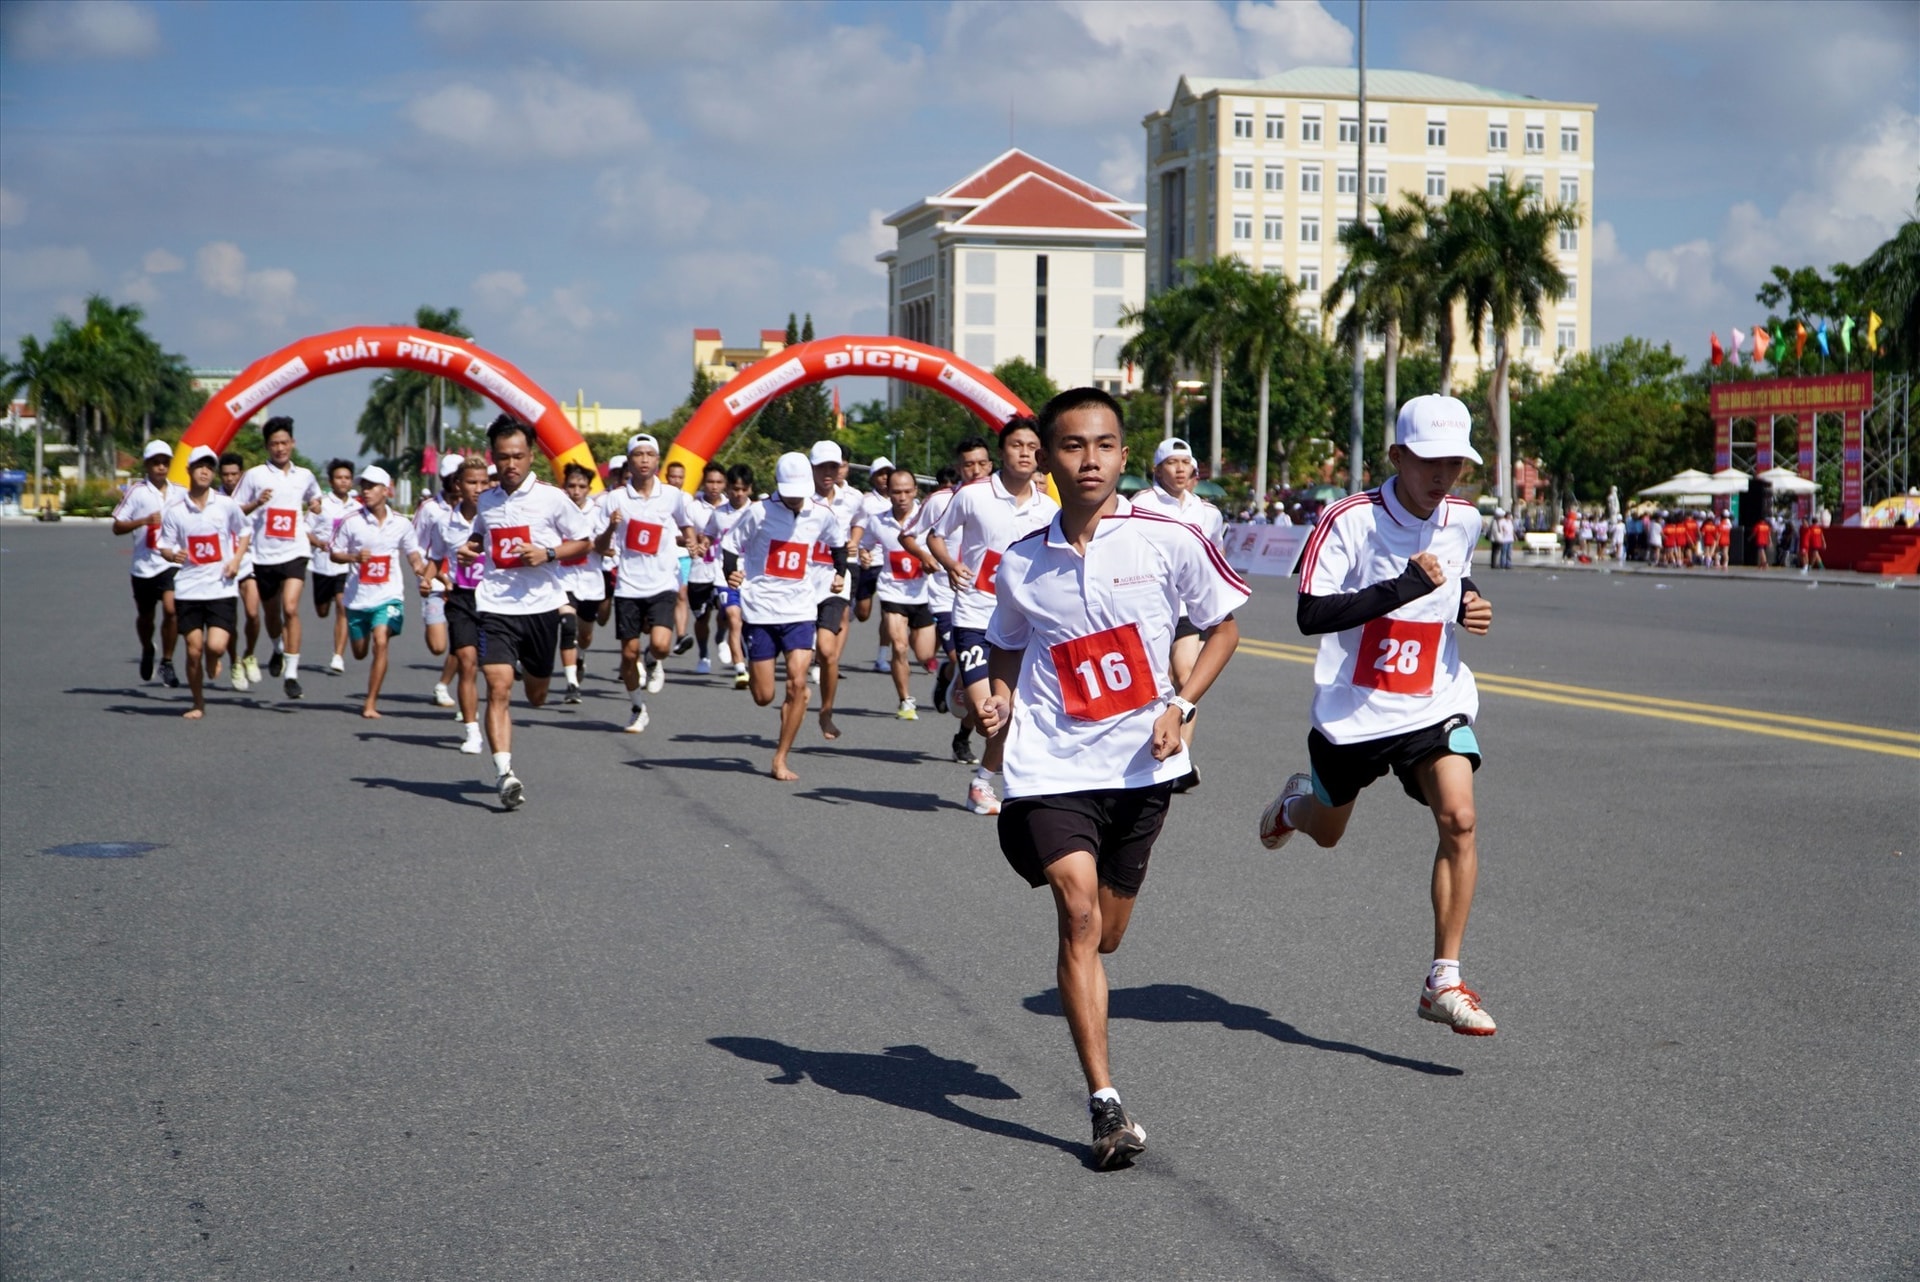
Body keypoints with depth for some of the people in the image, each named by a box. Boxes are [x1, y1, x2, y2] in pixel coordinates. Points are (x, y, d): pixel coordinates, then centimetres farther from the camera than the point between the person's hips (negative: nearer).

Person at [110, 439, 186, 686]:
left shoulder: (181, 493, 7)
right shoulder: (137, 491, -3)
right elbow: (117, 527, -5)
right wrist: (144, 521, -19)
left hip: (172, 562, 1)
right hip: (144, 564, 0)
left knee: (171, 608, -20)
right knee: (145, 616, 15)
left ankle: (167, 662, -6)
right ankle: (147, 651, 45)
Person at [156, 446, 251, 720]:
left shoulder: (226, 505, 0)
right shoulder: (174, 510, 0)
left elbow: (245, 530, 15)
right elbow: (165, 546, 5)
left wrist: (237, 558, -1)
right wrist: (173, 555, -19)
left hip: (221, 587, -1)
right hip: (188, 589, 1)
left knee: (216, 646, -15)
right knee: (193, 651, 2)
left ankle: (212, 661, 22)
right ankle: (198, 704, 20)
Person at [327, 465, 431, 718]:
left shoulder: (401, 524, 1)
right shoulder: (352, 522, -3)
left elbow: (413, 555, 13)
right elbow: (334, 554, 3)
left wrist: (424, 576, -5)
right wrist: (355, 557, -17)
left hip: (388, 596, -1)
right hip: (358, 597, 1)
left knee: (381, 643, -18)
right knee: (360, 652, 7)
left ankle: (371, 704, -10)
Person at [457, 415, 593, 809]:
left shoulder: (551, 497, -4)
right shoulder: (486, 500, 8)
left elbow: (583, 542, 2)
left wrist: (548, 554, -14)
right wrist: (469, 549, 6)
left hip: (541, 605, -1)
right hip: (495, 605, 1)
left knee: (536, 696, 13)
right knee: (498, 688, -15)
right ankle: (504, 773, -17)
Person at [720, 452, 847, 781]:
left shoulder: (823, 515, -1)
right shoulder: (759, 512, -9)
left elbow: (838, 543, 20)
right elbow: (730, 543, -1)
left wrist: (840, 572, 6)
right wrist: (730, 573, -19)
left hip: (800, 609, 2)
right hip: (761, 609, -2)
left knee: (797, 683, -14)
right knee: (763, 697, 2)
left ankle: (781, 759, -1)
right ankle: (751, 672, 42)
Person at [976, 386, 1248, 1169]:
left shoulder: (1168, 540, -6)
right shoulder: (1019, 564, 1)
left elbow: (1222, 627, 6)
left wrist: (1180, 705, -7)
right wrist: (999, 704, -2)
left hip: (1141, 765, 1)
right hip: (1051, 761, -1)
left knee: (1104, 935, 12)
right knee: (1078, 912, -17)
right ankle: (1104, 1103, -13)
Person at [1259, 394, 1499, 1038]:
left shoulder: (1464, 520, 1)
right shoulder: (1351, 519, -17)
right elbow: (1312, 615, -25)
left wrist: (1469, 604, 0)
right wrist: (1405, 585, -30)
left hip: (1435, 702, 3)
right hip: (1351, 709, -2)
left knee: (1458, 819, -20)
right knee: (1327, 831, 18)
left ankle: (1443, 981, -13)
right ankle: (1297, 801, 58)